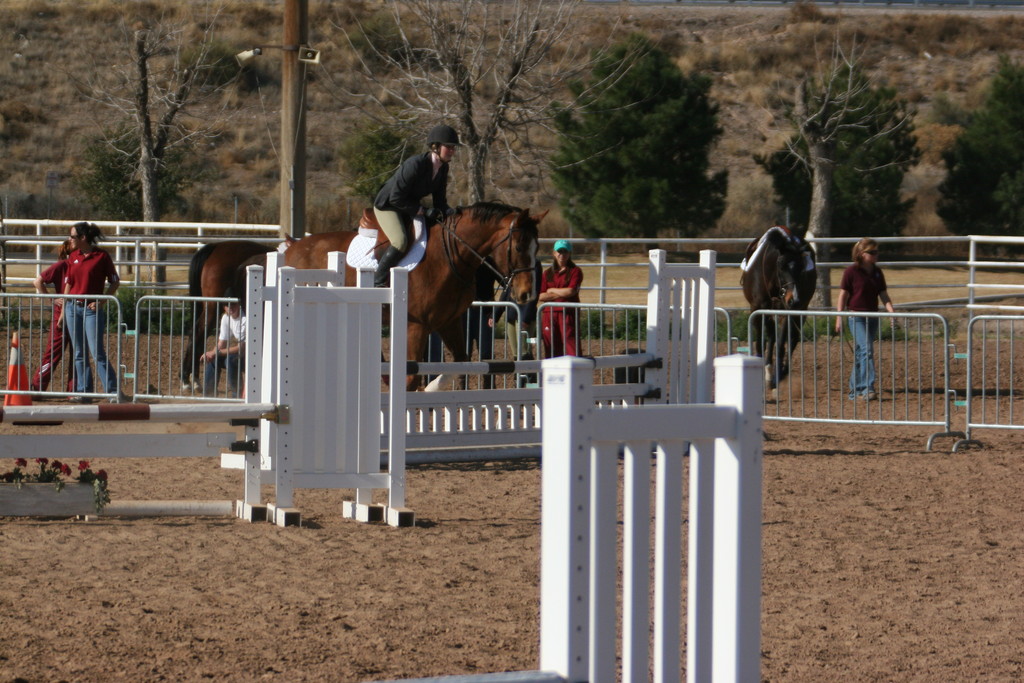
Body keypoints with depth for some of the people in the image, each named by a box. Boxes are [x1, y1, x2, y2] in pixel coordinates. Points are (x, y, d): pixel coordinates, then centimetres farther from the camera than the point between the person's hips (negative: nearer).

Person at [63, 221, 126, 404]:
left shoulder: (102, 256, -6)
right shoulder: (73, 257, 9)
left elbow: (115, 282, -2)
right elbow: (68, 283, 15)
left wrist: (101, 301, -11)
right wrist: (64, 308, 9)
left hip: (92, 309, -5)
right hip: (73, 307, 5)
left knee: (97, 353, -11)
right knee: (79, 354, 7)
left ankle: (114, 390, -8)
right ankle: (83, 391, 11)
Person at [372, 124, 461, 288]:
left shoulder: (443, 168, -5)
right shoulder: (415, 164, -30)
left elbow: (440, 201, 2)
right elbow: (396, 198, -28)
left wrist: (451, 213, -19)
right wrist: (423, 211, -27)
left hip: (409, 208, 9)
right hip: (387, 205, -9)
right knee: (400, 242, -30)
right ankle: (378, 283, -20)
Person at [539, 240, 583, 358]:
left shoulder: (575, 271, 4)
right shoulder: (548, 273, 15)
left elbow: (571, 291, -10)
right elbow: (540, 296, 5)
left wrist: (552, 290, 2)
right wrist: (560, 294, -6)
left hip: (568, 314, -4)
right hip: (549, 314, 4)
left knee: (571, 344, -13)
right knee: (551, 350, 4)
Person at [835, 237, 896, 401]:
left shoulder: (877, 272, 9)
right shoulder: (851, 271, -8)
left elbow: (883, 295, 10)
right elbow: (843, 295, -6)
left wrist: (891, 311, -6)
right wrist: (839, 318, -9)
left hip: (873, 317, 6)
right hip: (856, 317, -6)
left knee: (860, 353, 12)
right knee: (866, 350, -19)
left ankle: (855, 390, 19)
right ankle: (868, 388, -23)